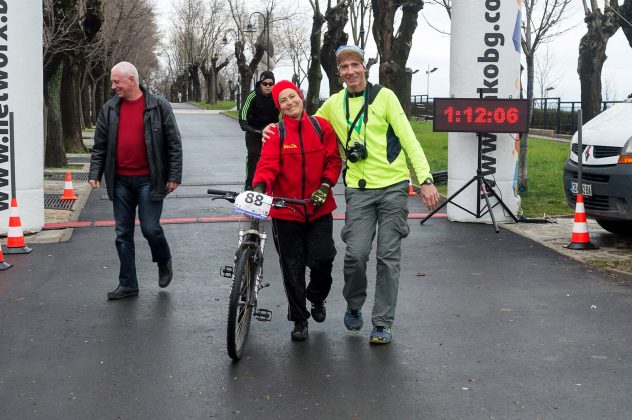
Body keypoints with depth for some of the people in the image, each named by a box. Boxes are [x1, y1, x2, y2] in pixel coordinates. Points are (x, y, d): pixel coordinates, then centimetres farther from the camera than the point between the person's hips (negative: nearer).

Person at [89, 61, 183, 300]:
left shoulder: (158, 106, -4)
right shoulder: (109, 109, 7)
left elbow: (174, 143, -3)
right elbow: (99, 145, 12)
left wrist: (174, 175, -8)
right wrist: (95, 173, 2)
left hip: (148, 180, -4)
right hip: (120, 181, 4)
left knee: (150, 228, -6)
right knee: (123, 234, 7)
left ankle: (164, 262, 26)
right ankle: (127, 285, 16)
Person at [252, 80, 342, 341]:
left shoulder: (321, 127, 1)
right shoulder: (276, 133, -5)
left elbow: (333, 160, 5)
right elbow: (268, 164, -14)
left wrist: (325, 185, -9)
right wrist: (260, 186, -33)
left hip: (319, 208, 1)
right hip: (286, 211, -1)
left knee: (322, 259, -7)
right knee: (292, 268, 6)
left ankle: (317, 298, 27)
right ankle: (299, 320, 23)